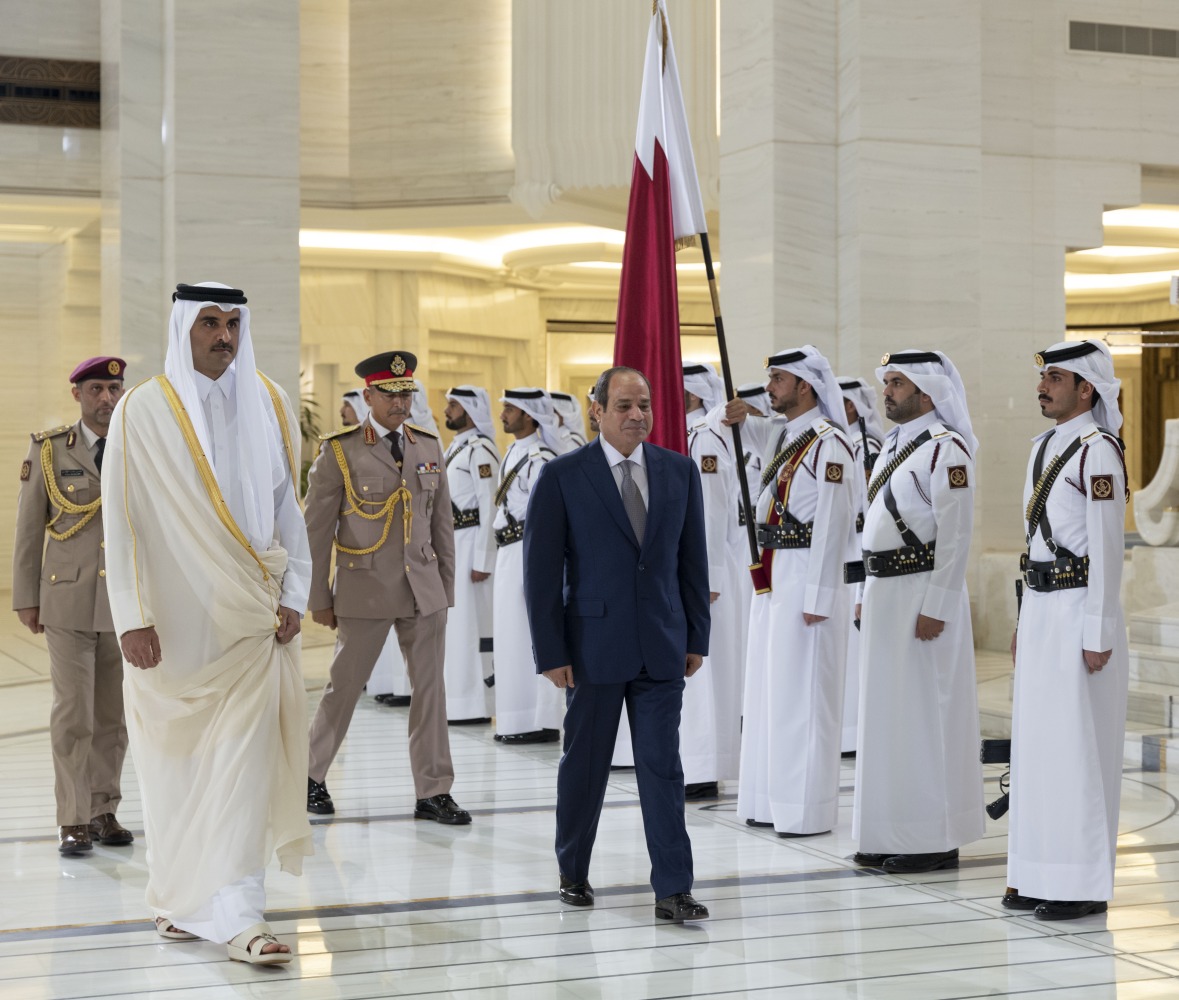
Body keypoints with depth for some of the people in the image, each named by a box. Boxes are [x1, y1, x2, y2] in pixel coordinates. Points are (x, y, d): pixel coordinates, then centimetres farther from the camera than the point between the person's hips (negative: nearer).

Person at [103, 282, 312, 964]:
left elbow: (289, 506, 8)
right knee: (177, 761, 8)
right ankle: (182, 897, 24)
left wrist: (294, 595, 0)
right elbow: (122, 522, -5)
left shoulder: (270, 406, 4)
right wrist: (133, 618, -10)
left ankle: (237, 913, -4)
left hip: (249, 618, 1)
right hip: (174, 620, -1)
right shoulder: (142, 413, -3)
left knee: (244, 761, -6)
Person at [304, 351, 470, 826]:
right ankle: (312, 776, 25)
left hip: (423, 590, 4)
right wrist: (319, 599, -3)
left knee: (430, 688, 3)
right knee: (345, 685, 5)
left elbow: (443, 523, 12)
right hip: (366, 590, -4)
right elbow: (317, 530, -3)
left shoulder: (429, 447, 8)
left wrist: (446, 587, 10)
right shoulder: (339, 452, -5)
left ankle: (433, 793, 11)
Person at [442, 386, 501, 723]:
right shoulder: (455, 448, 16)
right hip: (450, 542, 10)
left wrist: (482, 561, -19)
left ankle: (475, 705, -1)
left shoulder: (480, 450, -13)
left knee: (471, 623, -6)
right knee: (452, 622, 13)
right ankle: (456, 698, 20)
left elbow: (489, 508, -17)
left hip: (471, 542, -10)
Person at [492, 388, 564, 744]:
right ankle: (519, 720, 20)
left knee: (529, 637, -6)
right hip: (508, 554, 10)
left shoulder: (540, 460, -15)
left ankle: (539, 723, 0)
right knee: (512, 635, 13)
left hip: (529, 554, -10)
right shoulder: (513, 453, 15)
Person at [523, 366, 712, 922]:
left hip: (662, 646, 2)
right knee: (585, 765, 10)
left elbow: (692, 559, 10)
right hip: (594, 644, -2)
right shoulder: (562, 477, -5)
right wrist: (551, 652, -9)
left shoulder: (679, 472, 5)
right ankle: (573, 872, 28)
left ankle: (672, 890, 3)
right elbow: (542, 570, -5)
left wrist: (696, 637, 7)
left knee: (662, 766, 0)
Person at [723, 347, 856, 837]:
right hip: (773, 576, 9)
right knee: (769, 689, 13)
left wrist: (817, 597, -19)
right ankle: (769, 800, 22)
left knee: (801, 693, -4)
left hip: (807, 577, -9)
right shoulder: (784, 438, 13)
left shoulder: (828, 443, -14)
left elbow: (833, 526, -17)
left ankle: (806, 811, 5)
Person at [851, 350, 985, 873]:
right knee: (886, 711, 12)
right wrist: (867, 593, 18)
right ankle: (891, 835, 20)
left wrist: (935, 608, -20)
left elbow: (954, 536, -17)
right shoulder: (892, 445, 16)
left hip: (923, 592, -9)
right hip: (884, 589, 9)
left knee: (926, 714, -4)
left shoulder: (945, 449, -13)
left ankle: (937, 840, 5)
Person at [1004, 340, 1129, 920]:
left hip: (1080, 611, -9)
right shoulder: (1043, 448, 14)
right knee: (1035, 742, 11)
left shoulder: (1097, 451, -13)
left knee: (1079, 746, -3)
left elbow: (1107, 548, -16)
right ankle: (1040, 877, 19)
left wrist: (1097, 634, -17)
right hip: (1040, 610, 9)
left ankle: (1084, 886, 5)